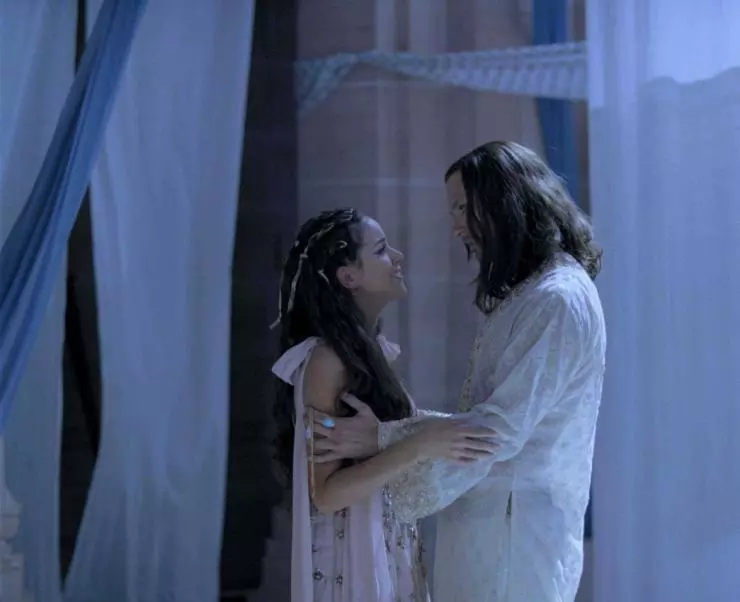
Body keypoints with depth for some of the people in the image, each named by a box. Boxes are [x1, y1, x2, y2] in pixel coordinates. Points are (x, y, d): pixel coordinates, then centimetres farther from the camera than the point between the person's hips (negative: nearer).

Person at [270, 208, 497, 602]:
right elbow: (328, 492, -21)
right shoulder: (327, 359, -17)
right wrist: (420, 447, -28)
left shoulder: (368, 350, 7)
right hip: (354, 557, -8)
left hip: (388, 551, 8)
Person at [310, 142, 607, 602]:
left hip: (513, 525, -9)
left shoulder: (558, 300, -15)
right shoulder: (526, 293, 17)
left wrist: (383, 438, -17)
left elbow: (502, 427, -19)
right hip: (489, 515, 9)